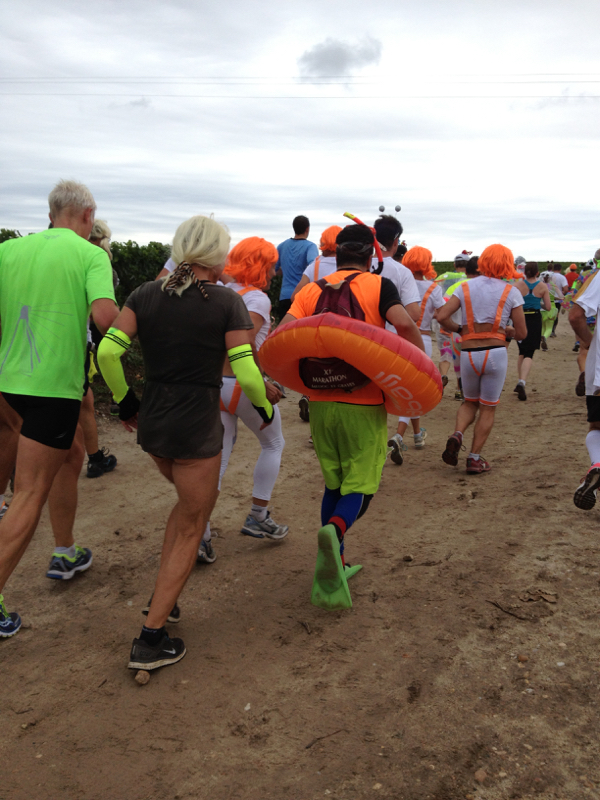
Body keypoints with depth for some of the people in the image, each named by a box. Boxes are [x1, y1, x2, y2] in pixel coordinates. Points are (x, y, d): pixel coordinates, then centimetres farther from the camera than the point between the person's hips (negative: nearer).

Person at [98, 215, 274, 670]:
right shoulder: (226, 302, -10)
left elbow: (107, 351, -4)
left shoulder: (146, 294, 3)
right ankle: (151, 639, 14)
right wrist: (265, 407, 4)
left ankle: (162, 598, 31)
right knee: (191, 530, 11)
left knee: (193, 499, 30)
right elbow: (246, 373, -15)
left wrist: (124, 401, 10)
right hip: (197, 428, -6)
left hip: (151, 424, 6)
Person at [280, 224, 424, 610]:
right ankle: (335, 529, -26)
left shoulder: (311, 291, 7)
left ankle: (333, 571, 21)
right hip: (364, 404, -3)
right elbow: (404, 324, -19)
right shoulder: (379, 285, -1)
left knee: (334, 484, 18)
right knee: (361, 486, 7)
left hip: (321, 401, 4)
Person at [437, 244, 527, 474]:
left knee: (470, 402, 22)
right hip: (496, 354, -2)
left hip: (468, 354, 2)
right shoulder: (511, 292, 1)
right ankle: (474, 459, 12)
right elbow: (521, 333, 0)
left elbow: (442, 317, -4)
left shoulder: (465, 287, 5)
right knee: (488, 408, 12)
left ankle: (457, 434, -4)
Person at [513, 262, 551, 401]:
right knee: (529, 354, -2)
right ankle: (522, 382, -23)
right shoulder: (543, 286, -3)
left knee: (522, 352, 19)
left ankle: (520, 382, 21)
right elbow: (548, 307, -2)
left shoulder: (518, 285, -5)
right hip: (535, 321, -1)